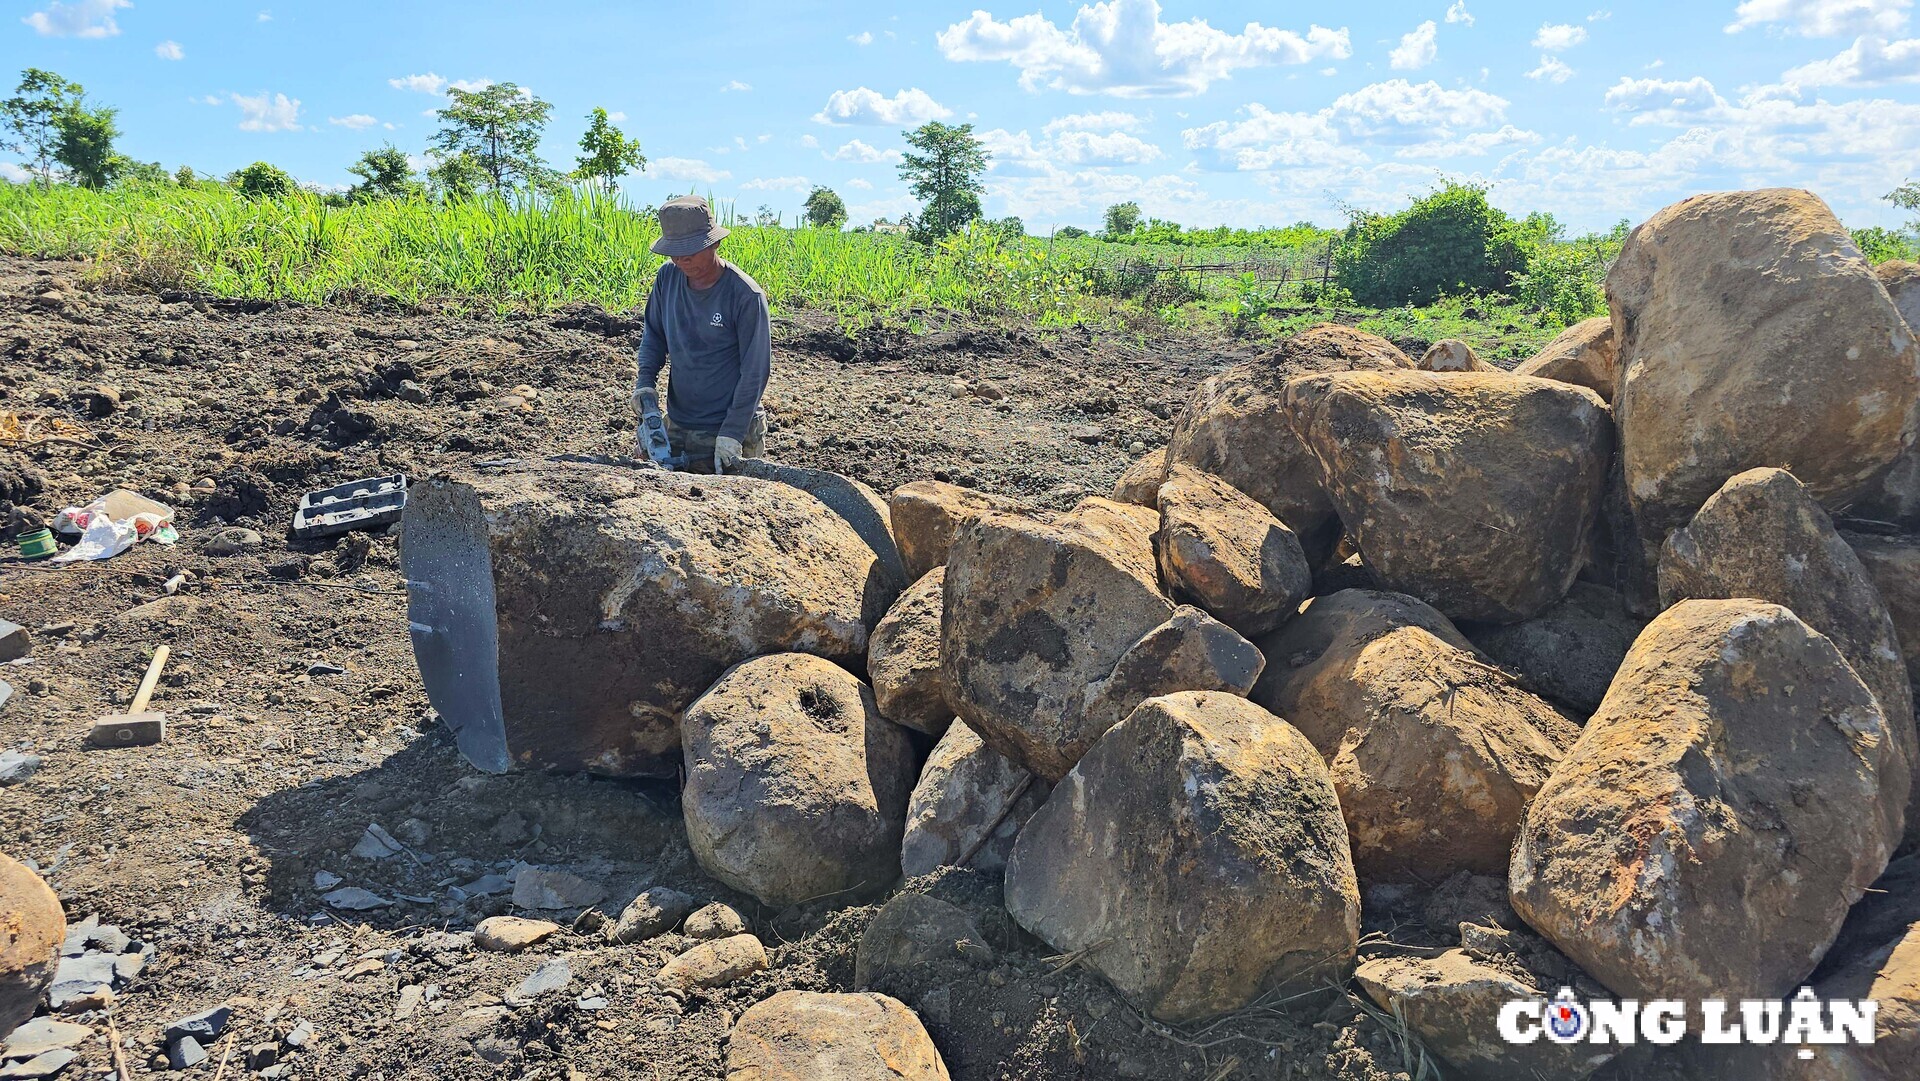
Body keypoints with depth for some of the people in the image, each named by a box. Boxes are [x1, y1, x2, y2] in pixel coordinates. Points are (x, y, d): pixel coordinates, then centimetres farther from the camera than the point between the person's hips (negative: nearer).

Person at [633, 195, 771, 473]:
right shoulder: (667, 277, -2)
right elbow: (654, 334, 14)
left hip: (730, 429, -5)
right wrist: (645, 380, -2)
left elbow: (755, 372, -15)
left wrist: (732, 433, -19)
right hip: (677, 426, 5)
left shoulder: (746, 295, -17)